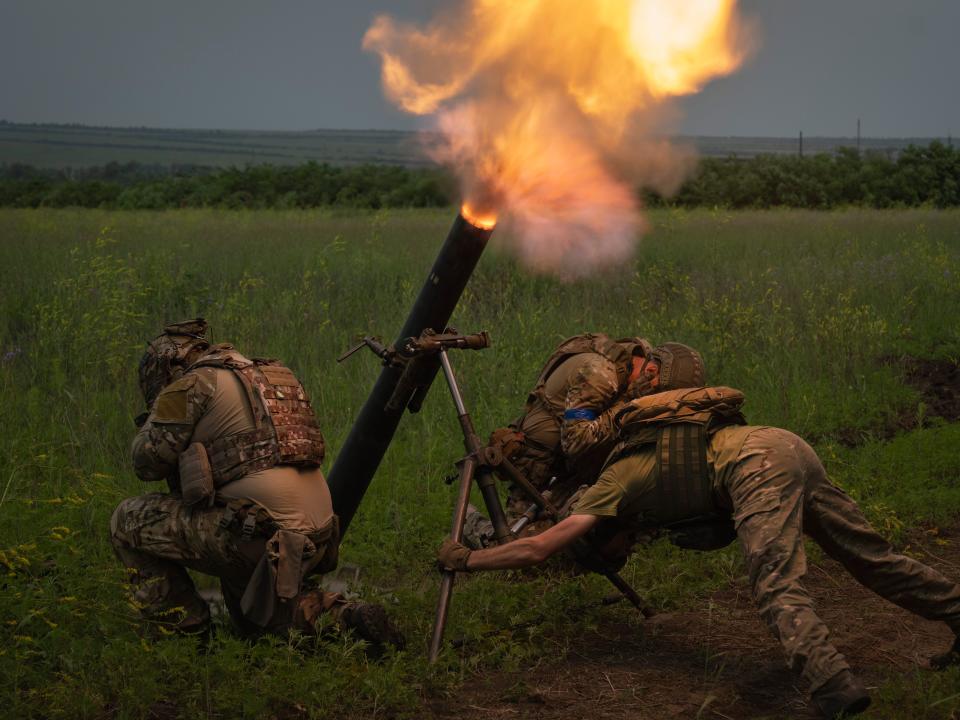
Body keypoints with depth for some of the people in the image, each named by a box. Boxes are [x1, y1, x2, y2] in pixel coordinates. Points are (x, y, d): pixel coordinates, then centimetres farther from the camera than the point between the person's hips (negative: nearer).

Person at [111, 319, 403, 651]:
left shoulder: (193, 385, -2)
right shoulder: (273, 376, 22)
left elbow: (147, 462, 1)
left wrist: (155, 414, 19)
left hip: (259, 535, -8)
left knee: (128, 520, 7)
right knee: (253, 612, 33)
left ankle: (186, 634, 9)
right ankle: (345, 618, 10)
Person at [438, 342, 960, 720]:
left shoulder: (616, 481, 6)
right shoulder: (643, 455, 28)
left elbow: (537, 549, 2)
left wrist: (466, 560, 11)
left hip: (759, 464, -9)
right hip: (792, 447, 9)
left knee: (777, 590, -20)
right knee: (871, 557, 15)